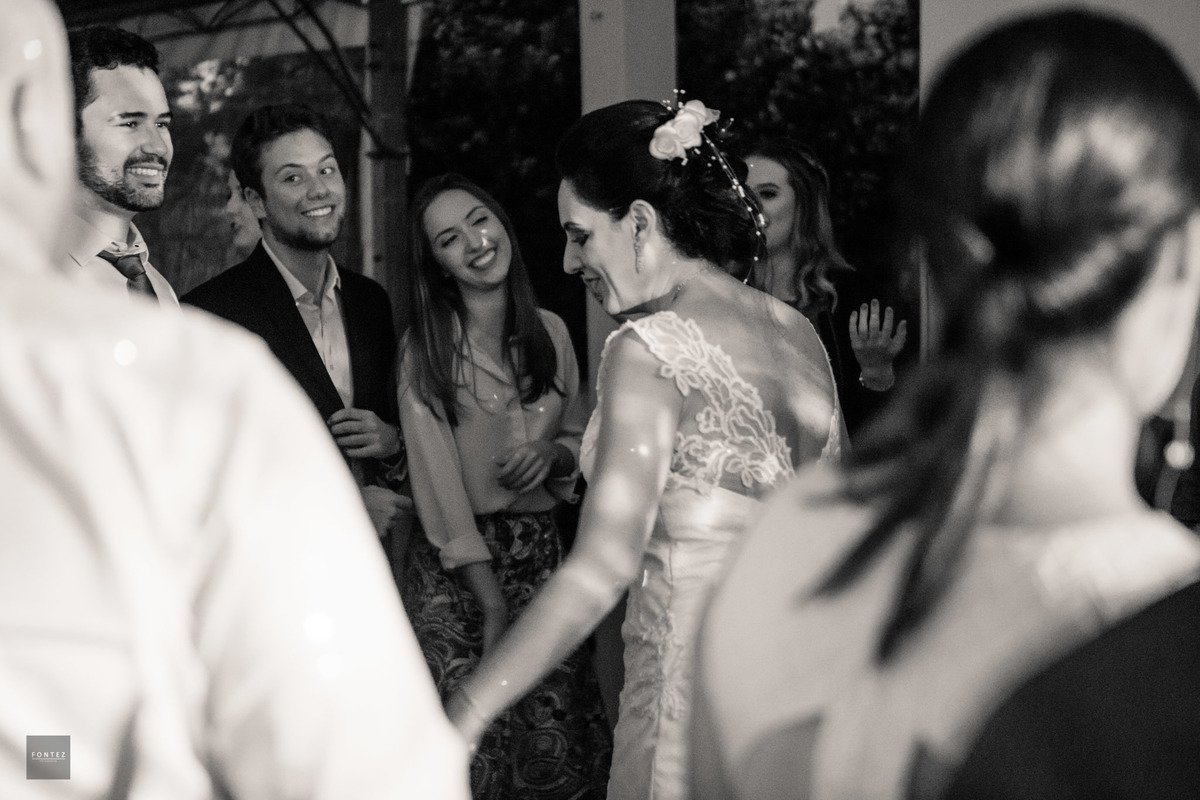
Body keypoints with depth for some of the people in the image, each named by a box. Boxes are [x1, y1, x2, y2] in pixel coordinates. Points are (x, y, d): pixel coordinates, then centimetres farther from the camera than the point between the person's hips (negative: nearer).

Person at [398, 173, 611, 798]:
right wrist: (491, 603, -14)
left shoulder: (550, 332, 7)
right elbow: (435, 474, -10)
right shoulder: (426, 348, -6)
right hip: (455, 565, -4)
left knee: (557, 750, 2)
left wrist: (554, 453, -7)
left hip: (541, 553, 4)